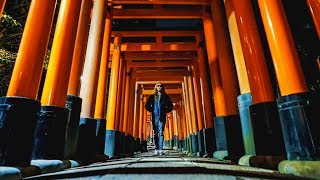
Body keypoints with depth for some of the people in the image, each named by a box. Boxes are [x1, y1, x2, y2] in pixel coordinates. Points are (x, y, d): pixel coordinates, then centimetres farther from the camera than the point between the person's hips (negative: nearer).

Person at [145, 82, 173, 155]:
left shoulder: (165, 96, 9)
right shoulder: (152, 97, 13)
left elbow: (170, 106, 10)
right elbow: (147, 106, 14)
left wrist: (165, 111, 1)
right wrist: (151, 110, 3)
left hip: (162, 117, -2)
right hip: (155, 117, 2)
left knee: (161, 133, -7)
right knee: (156, 133, 3)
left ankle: (160, 149, -7)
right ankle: (156, 149, 7)